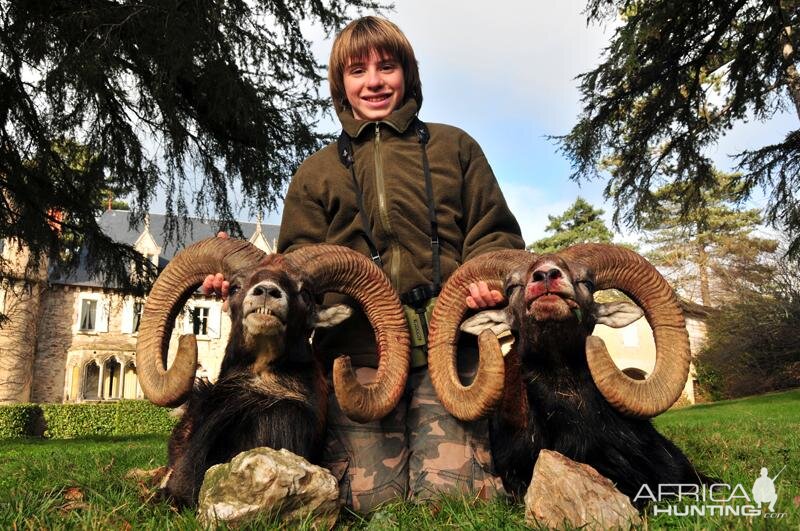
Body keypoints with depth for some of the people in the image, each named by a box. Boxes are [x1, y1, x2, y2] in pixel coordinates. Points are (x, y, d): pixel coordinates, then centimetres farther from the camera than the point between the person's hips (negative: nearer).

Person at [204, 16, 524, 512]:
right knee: (374, 501, -6)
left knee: (450, 496, -9)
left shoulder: (454, 147, 19)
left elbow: (493, 234, 14)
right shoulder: (316, 172, 21)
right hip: (357, 354, 1)